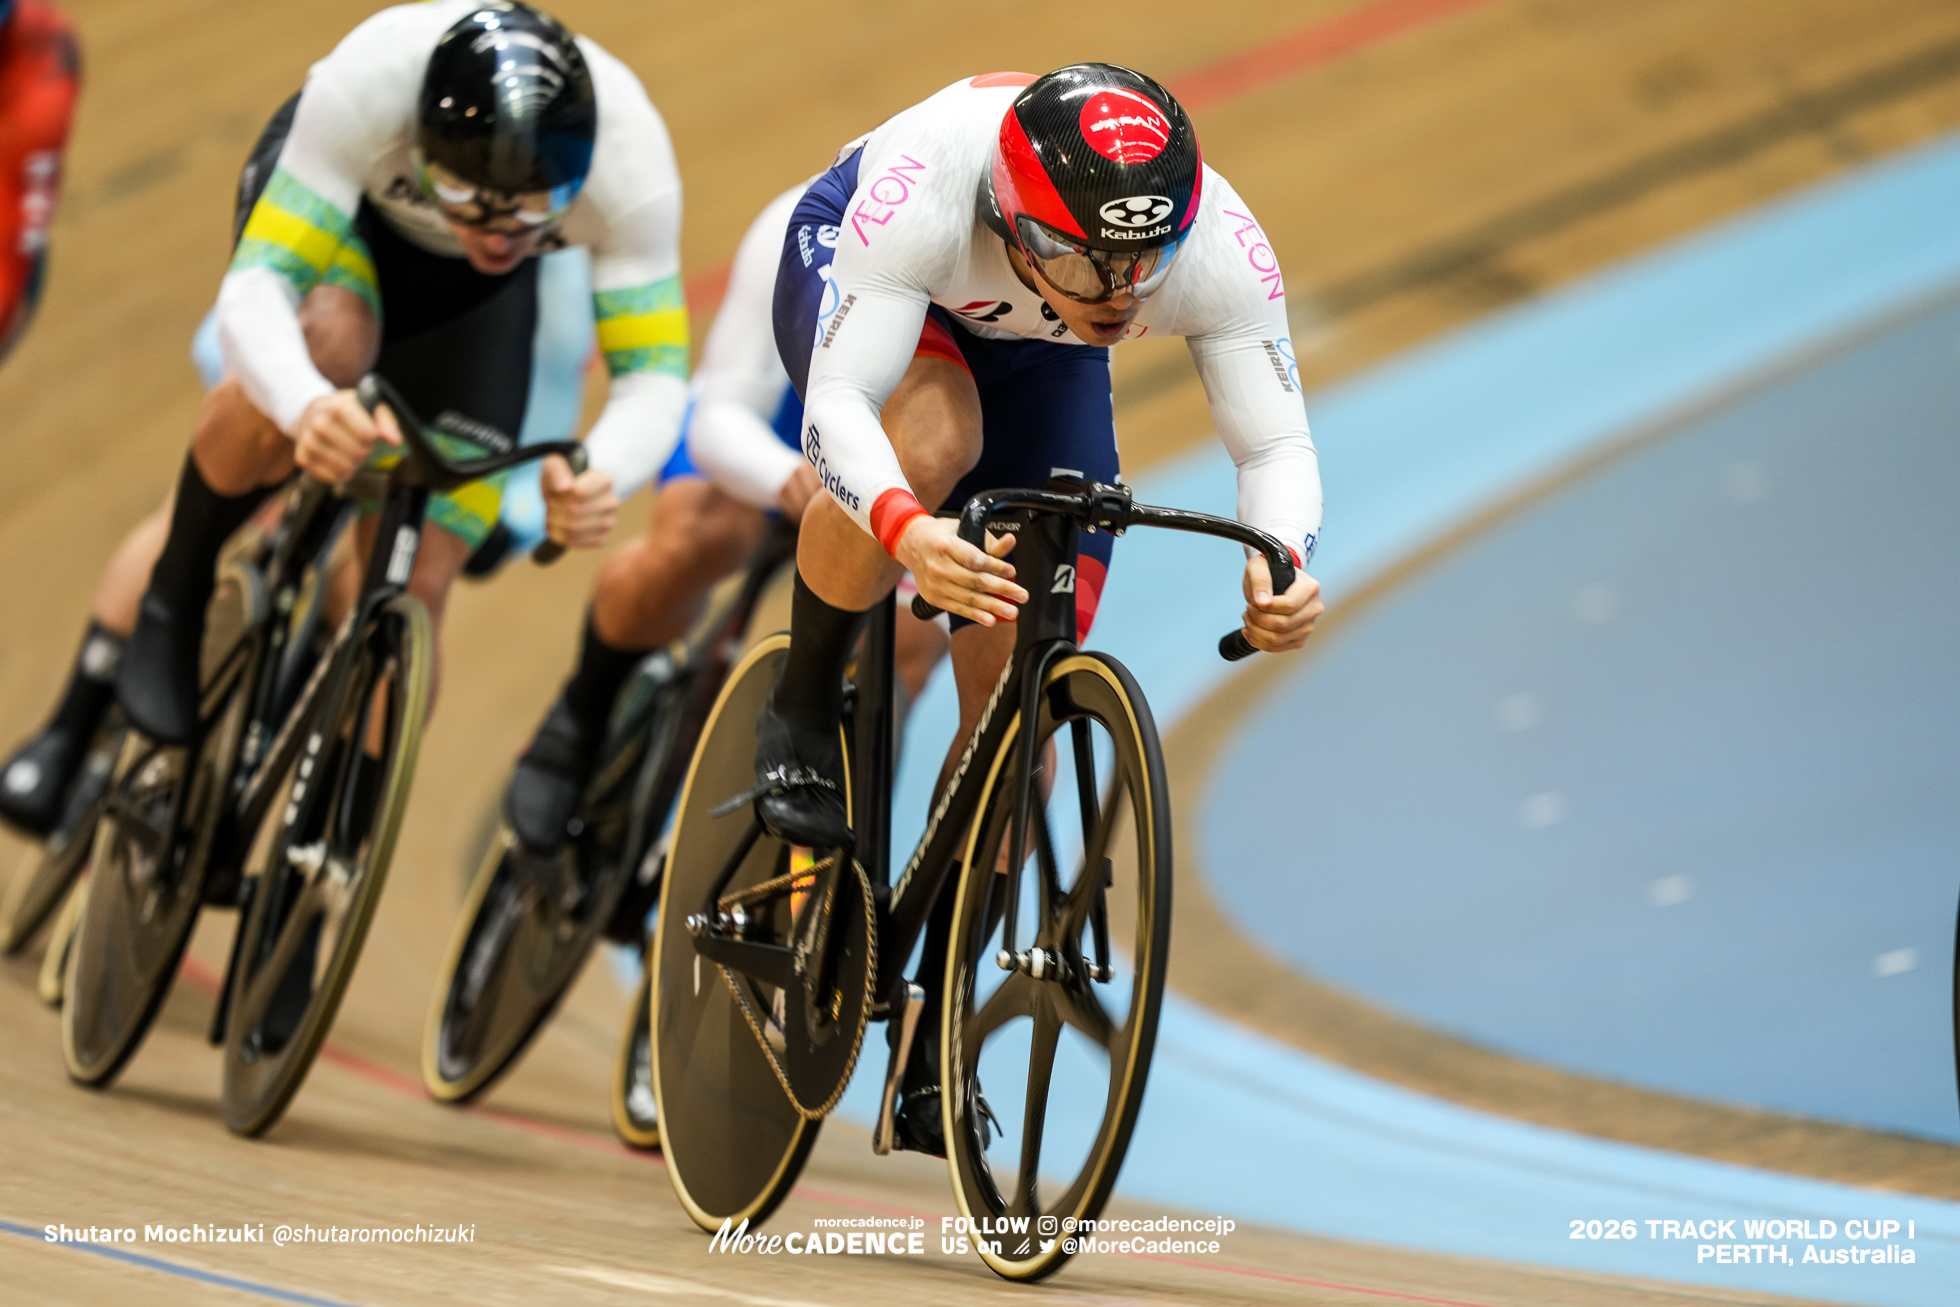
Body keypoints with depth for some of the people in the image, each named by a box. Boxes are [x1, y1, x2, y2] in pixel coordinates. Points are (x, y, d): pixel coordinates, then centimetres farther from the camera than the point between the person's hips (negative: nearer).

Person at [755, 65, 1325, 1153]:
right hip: (850, 267, -3)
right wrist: (904, 532, -67)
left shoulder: (1218, 249, -36)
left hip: (1033, 357, 3)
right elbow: (838, 402, -47)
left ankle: (930, 1045, 5)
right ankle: (802, 710, -11)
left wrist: (1282, 562, -50)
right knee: (929, 439, -40)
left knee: (1020, 688, -8)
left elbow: (1275, 444, -28)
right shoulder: (926, 191, -44)